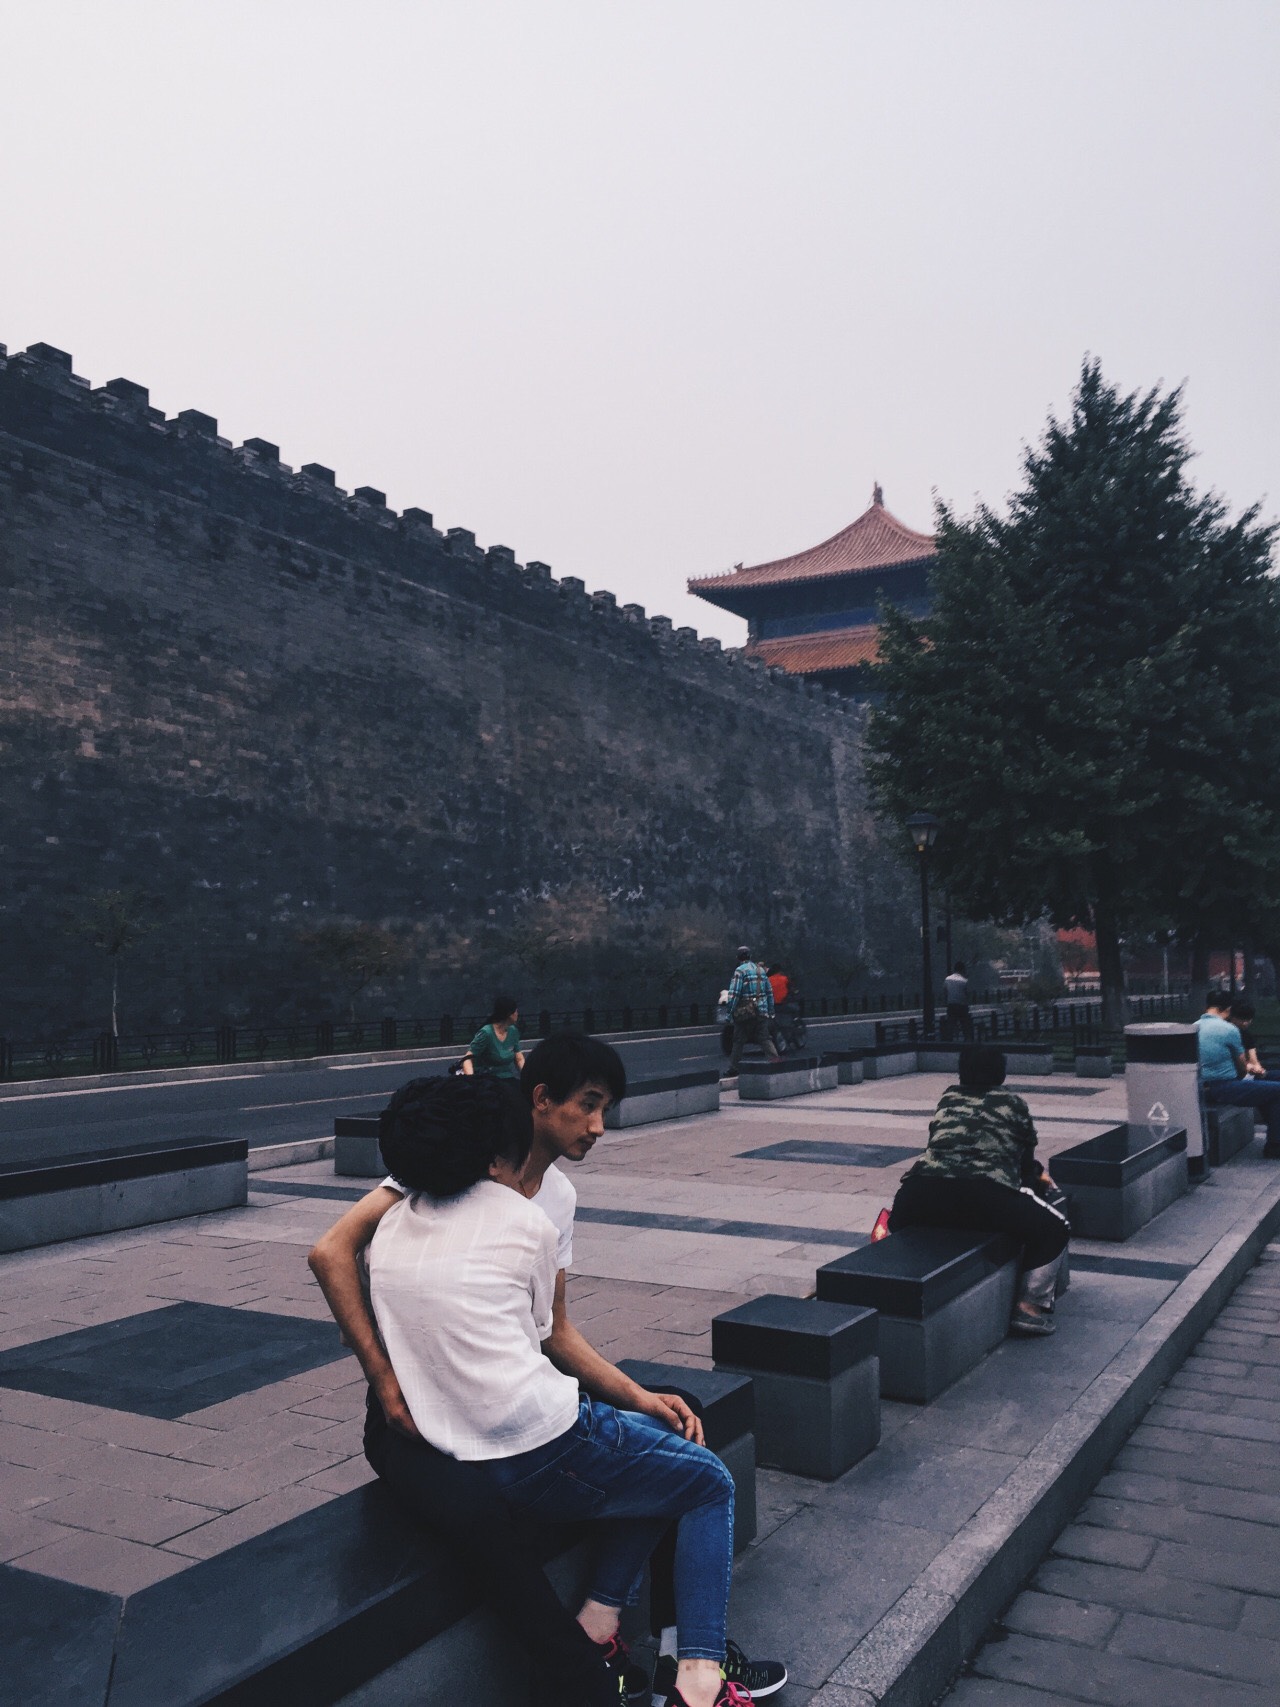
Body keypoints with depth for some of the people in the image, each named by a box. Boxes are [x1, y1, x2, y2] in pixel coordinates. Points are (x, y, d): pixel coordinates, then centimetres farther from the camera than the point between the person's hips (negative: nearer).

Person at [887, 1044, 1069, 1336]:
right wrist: (1037, 1177, 54)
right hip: (986, 1194, -3)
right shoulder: (1013, 1104, 20)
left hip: (923, 1191, 3)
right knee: (1054, 1230, 15)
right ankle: (1030, 1306, 7)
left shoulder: (947, 1099, 28)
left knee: (899, 1220, 35)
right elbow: (1026, 1159, 27)